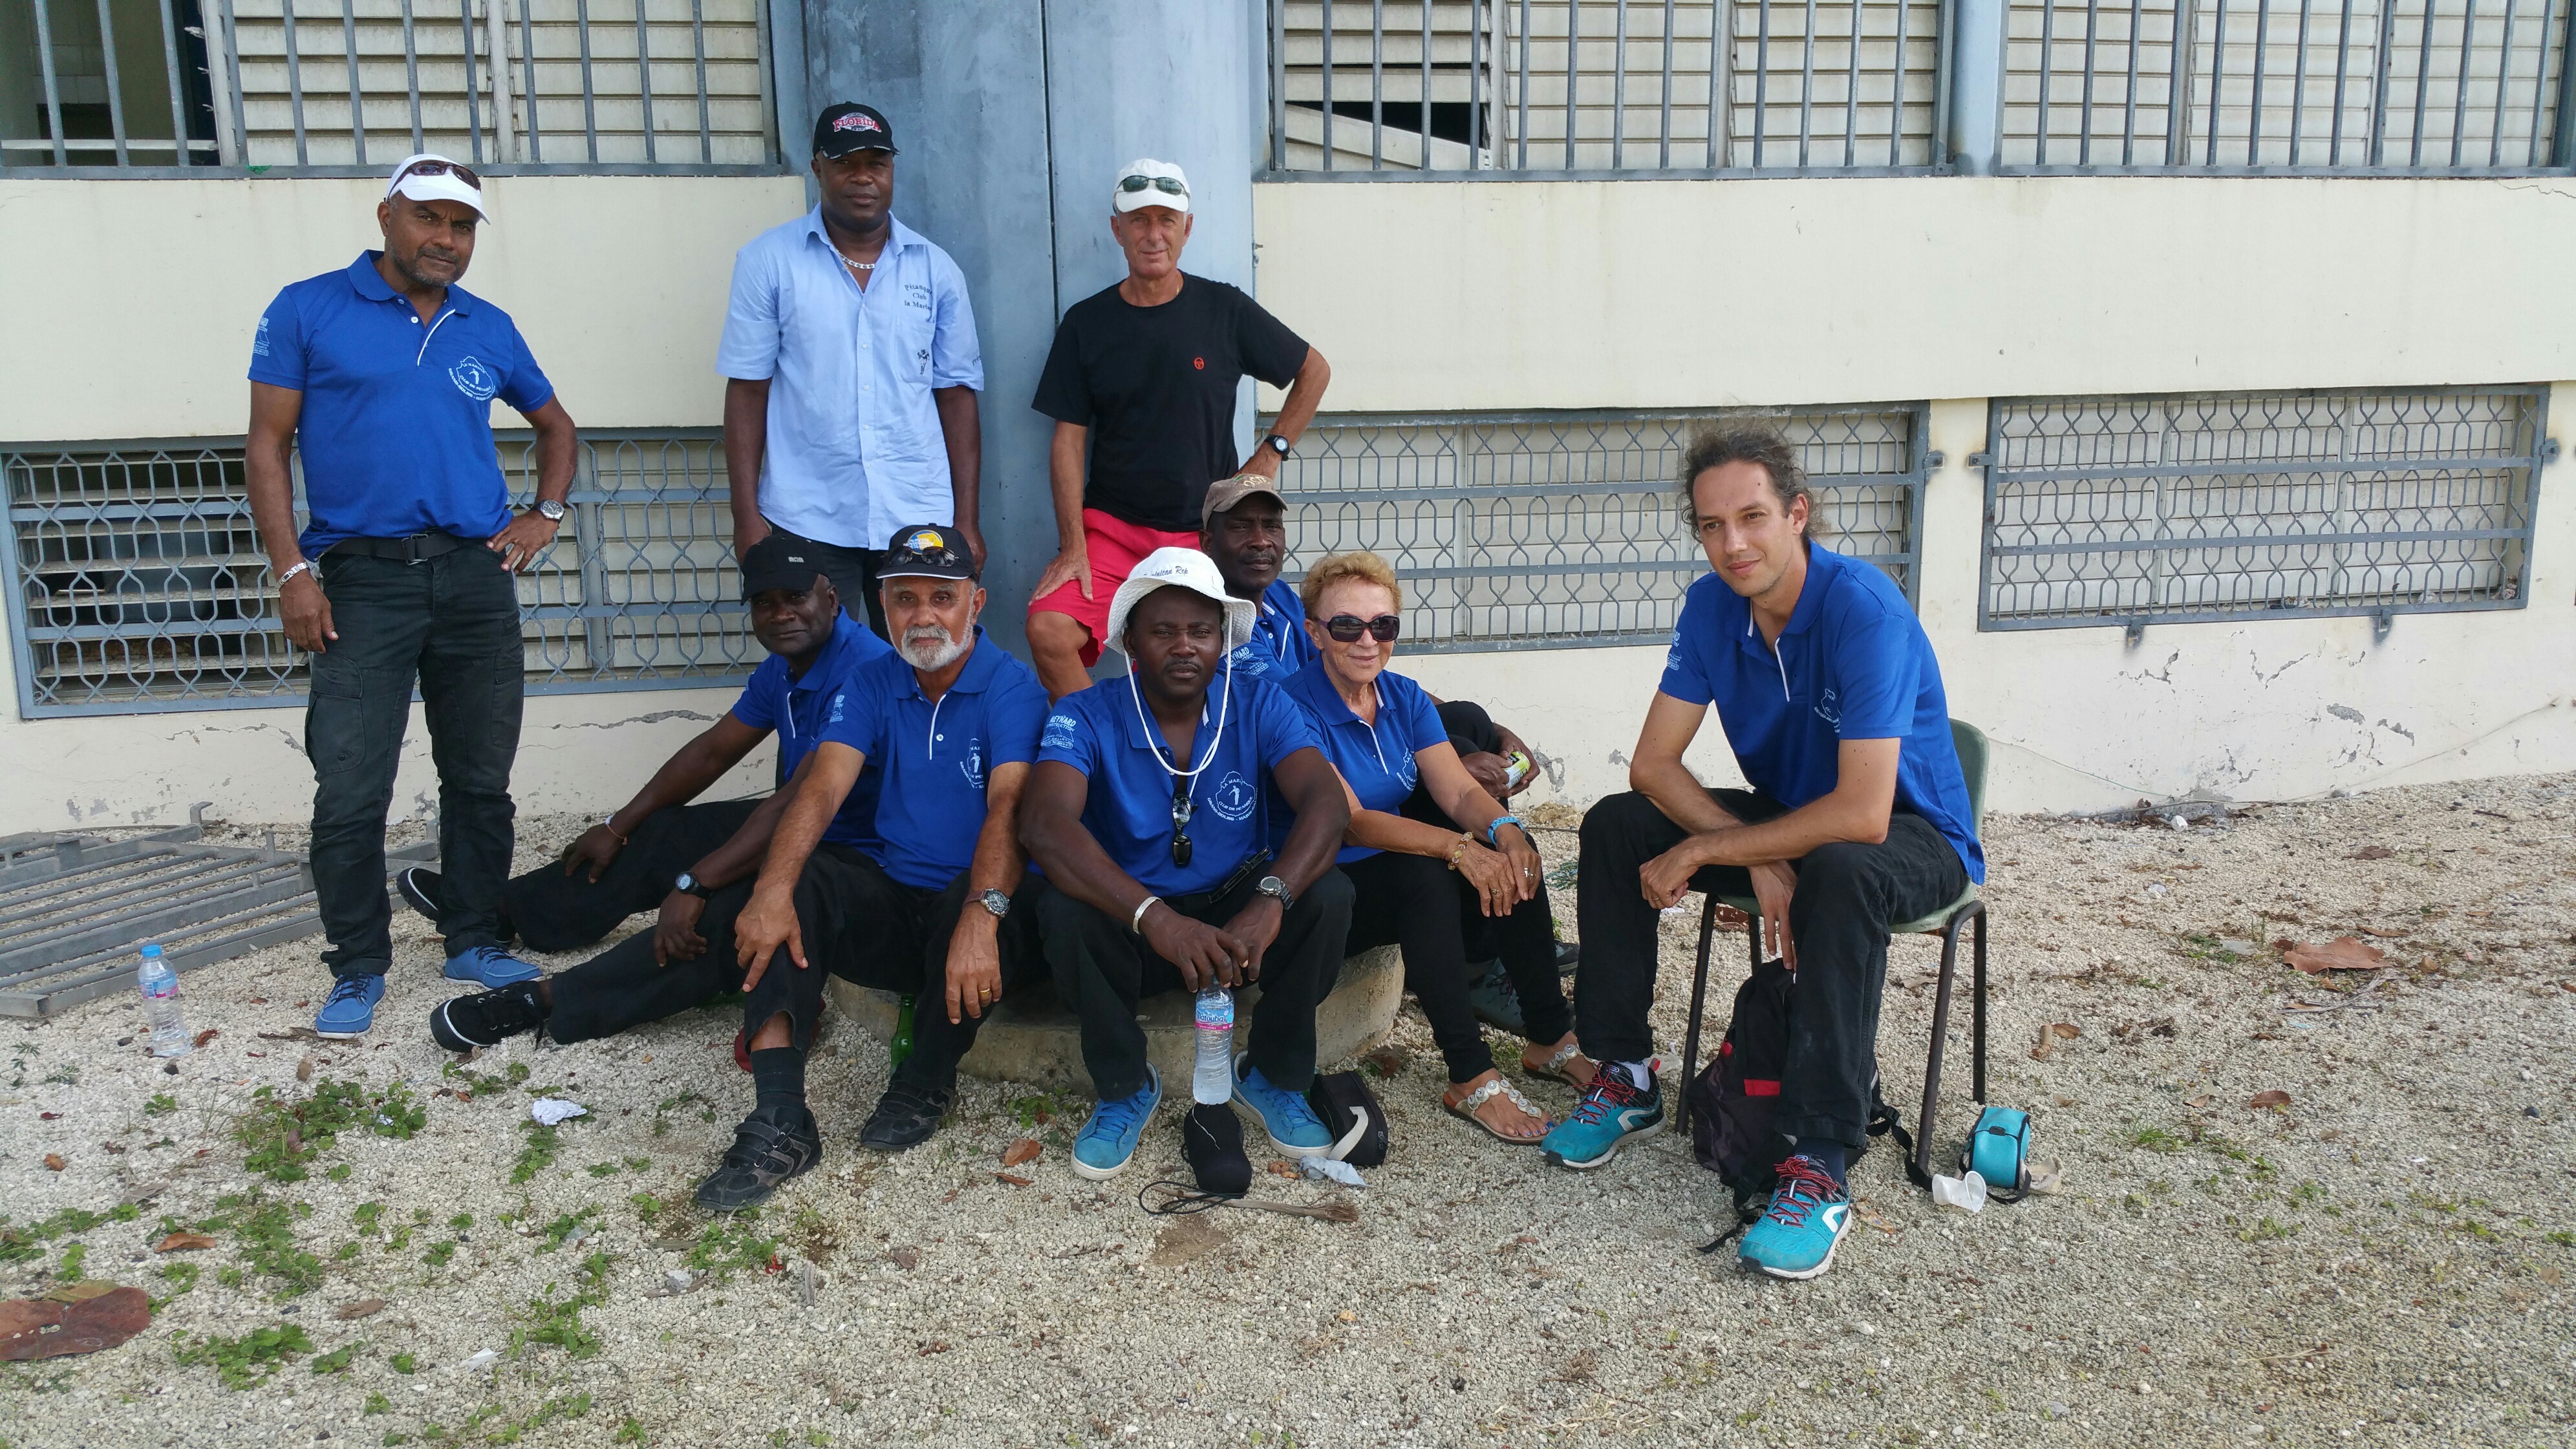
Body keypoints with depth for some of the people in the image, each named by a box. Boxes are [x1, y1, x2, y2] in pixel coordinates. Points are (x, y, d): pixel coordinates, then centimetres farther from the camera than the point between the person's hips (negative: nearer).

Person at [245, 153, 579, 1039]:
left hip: (478, 577, 4)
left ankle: (475, 941, 22)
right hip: (364, 580, -3)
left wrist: (545, 516, 13)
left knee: (480, 780, 8)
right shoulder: (309, 311, 3)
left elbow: (555, 424, 28)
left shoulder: (489, 329, 13)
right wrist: (291, 573, -8)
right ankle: (358, 968, 9)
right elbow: (268, 447, 1)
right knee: (350, 794, -5)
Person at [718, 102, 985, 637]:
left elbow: (957, 397, 7)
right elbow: (747, 391, 1)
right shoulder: (768, 262, 2)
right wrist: (746, 514, -3)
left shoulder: (936, 270, 7)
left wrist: (967, 520, 3)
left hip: (918, 517, 2)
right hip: (807, 520, -1)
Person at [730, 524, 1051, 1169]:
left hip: (981, 903, -4)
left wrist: (980, 916, -42)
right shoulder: (876, 683, 7)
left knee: (969, 896, -37)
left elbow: (1008, 806, -24)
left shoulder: (1012, 687, -8)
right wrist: (774, 889, -27)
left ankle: (924, 1087, -12)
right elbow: (823, 785, -8)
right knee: (792, 889, -21)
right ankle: (778, 1113, -26)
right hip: (893, 905, 4)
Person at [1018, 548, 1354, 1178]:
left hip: (1237, 916, 1)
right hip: (1132, 933, -1)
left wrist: (1272, 900, -43)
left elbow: (1326, 803, -23)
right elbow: (1044, 824, -32)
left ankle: (1275, 1075, -3)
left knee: (1326, 895, -27)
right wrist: (1155, 917, -46)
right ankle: (1125, 1087, -7)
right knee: (1063, 911, -32)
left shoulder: (1260, 707, -7)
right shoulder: (1086, 717, -13)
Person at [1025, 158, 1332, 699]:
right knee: (1049, 629, -21)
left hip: (1206, 530, 0)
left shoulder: (1224, 310, 1)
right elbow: (1069, 441, 1)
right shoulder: (1086, 323, 3)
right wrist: (1072, 547, -7)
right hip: (1110, 526, 1)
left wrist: (1271, 453, 4)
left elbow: (1314, 370, 13)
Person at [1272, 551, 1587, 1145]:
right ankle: (1471, 1079, -29)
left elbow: (1458, 789, -4)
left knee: (1509, 855, -17)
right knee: (1425, 874, -33)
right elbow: (1350, 822, -25)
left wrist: (1503, 827, -28)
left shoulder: (1405, 698, 6)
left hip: (1403, 884, 7)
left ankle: (1551, 1039, -7)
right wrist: (1457, 847, -37)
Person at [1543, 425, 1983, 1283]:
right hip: (1790, 815, 7)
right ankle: (1627, 1081, 3)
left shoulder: (1864, 610, -29)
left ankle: (1823, 1166, -31)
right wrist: (1757, 860, -24)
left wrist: (1701, 854, -27)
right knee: (1613, 828, -9)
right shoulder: (1712, 607, -8)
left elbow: (1862, 815, -36)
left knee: (1841, 875, -40)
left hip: (1914, 836, -6)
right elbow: (1653, 762, -9)